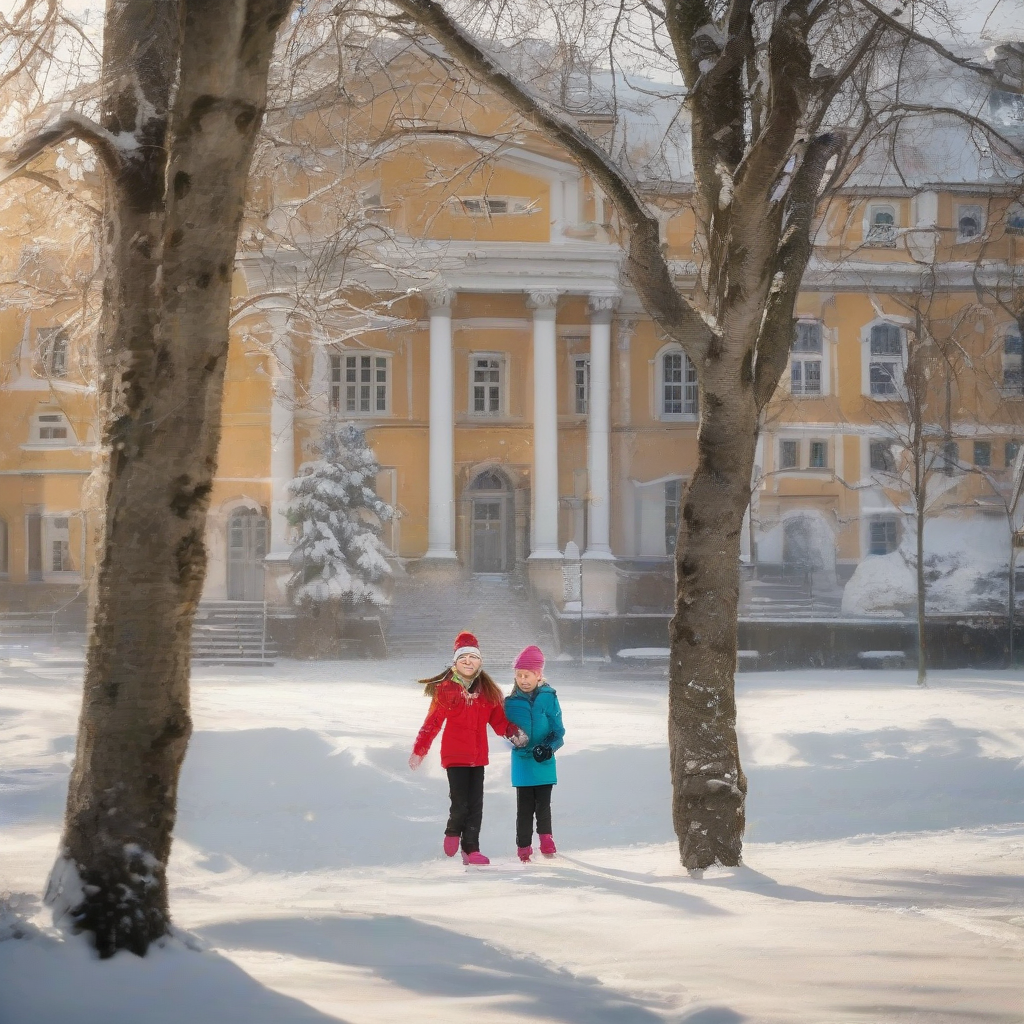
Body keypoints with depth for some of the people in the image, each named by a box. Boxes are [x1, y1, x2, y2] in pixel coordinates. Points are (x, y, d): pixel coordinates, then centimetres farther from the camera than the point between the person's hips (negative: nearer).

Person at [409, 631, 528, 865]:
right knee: (460, 804, -8)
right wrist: (419, 751, -1)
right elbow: (433, 722, 0)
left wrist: (512, 732, -10)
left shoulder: (487, 690, 8)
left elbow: (498, 719, 9)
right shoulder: (445, 688, -2)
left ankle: (471, 849, 9)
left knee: (476, 806, 2)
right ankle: (453, 833, 21)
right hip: (454, 755, -4)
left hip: (478, 755, 4)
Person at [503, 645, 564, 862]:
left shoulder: (548, 698, -3)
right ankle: (524, 847, 14)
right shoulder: (512, 702, 1)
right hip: (522, 761, 1)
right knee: (524, 808, 4)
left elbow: (558, 730, -2)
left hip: (544, 762, -1)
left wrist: (549, 747, -20)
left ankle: (546, 841, 24)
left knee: (543, 805, 5)